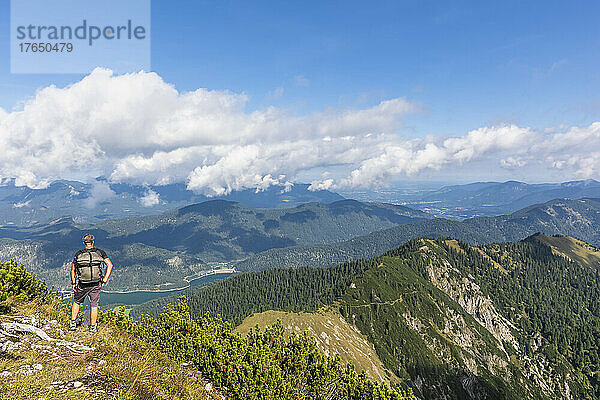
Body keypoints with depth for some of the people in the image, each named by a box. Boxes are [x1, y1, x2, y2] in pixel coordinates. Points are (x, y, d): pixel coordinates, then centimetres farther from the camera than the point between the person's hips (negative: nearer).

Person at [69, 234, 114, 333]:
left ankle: (72, 323, 25)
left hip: (82, 285, 1)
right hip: (96, 284, 0)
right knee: (94, 305, 11)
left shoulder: (78, 254, 1)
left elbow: (72, 270, 5)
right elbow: (110, 265, -7)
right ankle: (93, 327, 17)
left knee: (76, 302, 24)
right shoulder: (99, 252, -2)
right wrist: (104, 280, -2)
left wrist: (73, 283, 15)